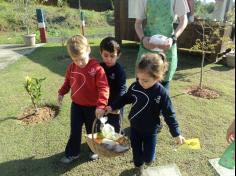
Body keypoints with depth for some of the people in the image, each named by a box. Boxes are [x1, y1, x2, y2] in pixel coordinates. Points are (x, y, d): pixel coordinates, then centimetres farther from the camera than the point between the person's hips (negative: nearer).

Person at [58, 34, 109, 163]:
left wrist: (101, 105, -35)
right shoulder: (71, 67, -5)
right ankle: (72, 153, 37)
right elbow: (68, 81, 14)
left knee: (92, 130, 17)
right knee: (75, 130, 16)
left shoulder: (96, 68, -23)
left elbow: (103, 88, -27)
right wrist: (61, 92, 6)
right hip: (76, 105, 4)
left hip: (92, 107, -4)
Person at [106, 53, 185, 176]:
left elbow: (169, 114, -15)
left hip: (150, 130, -2)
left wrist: (176, 134, -13)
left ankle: (148, 158, 47)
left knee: (148, 156, 10)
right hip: (134, 126, 3)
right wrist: (112, 107, 2)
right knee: (136, 150, 19)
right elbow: (126, 98, 5)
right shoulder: (135, 86, -15)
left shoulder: (161, 93, -24)